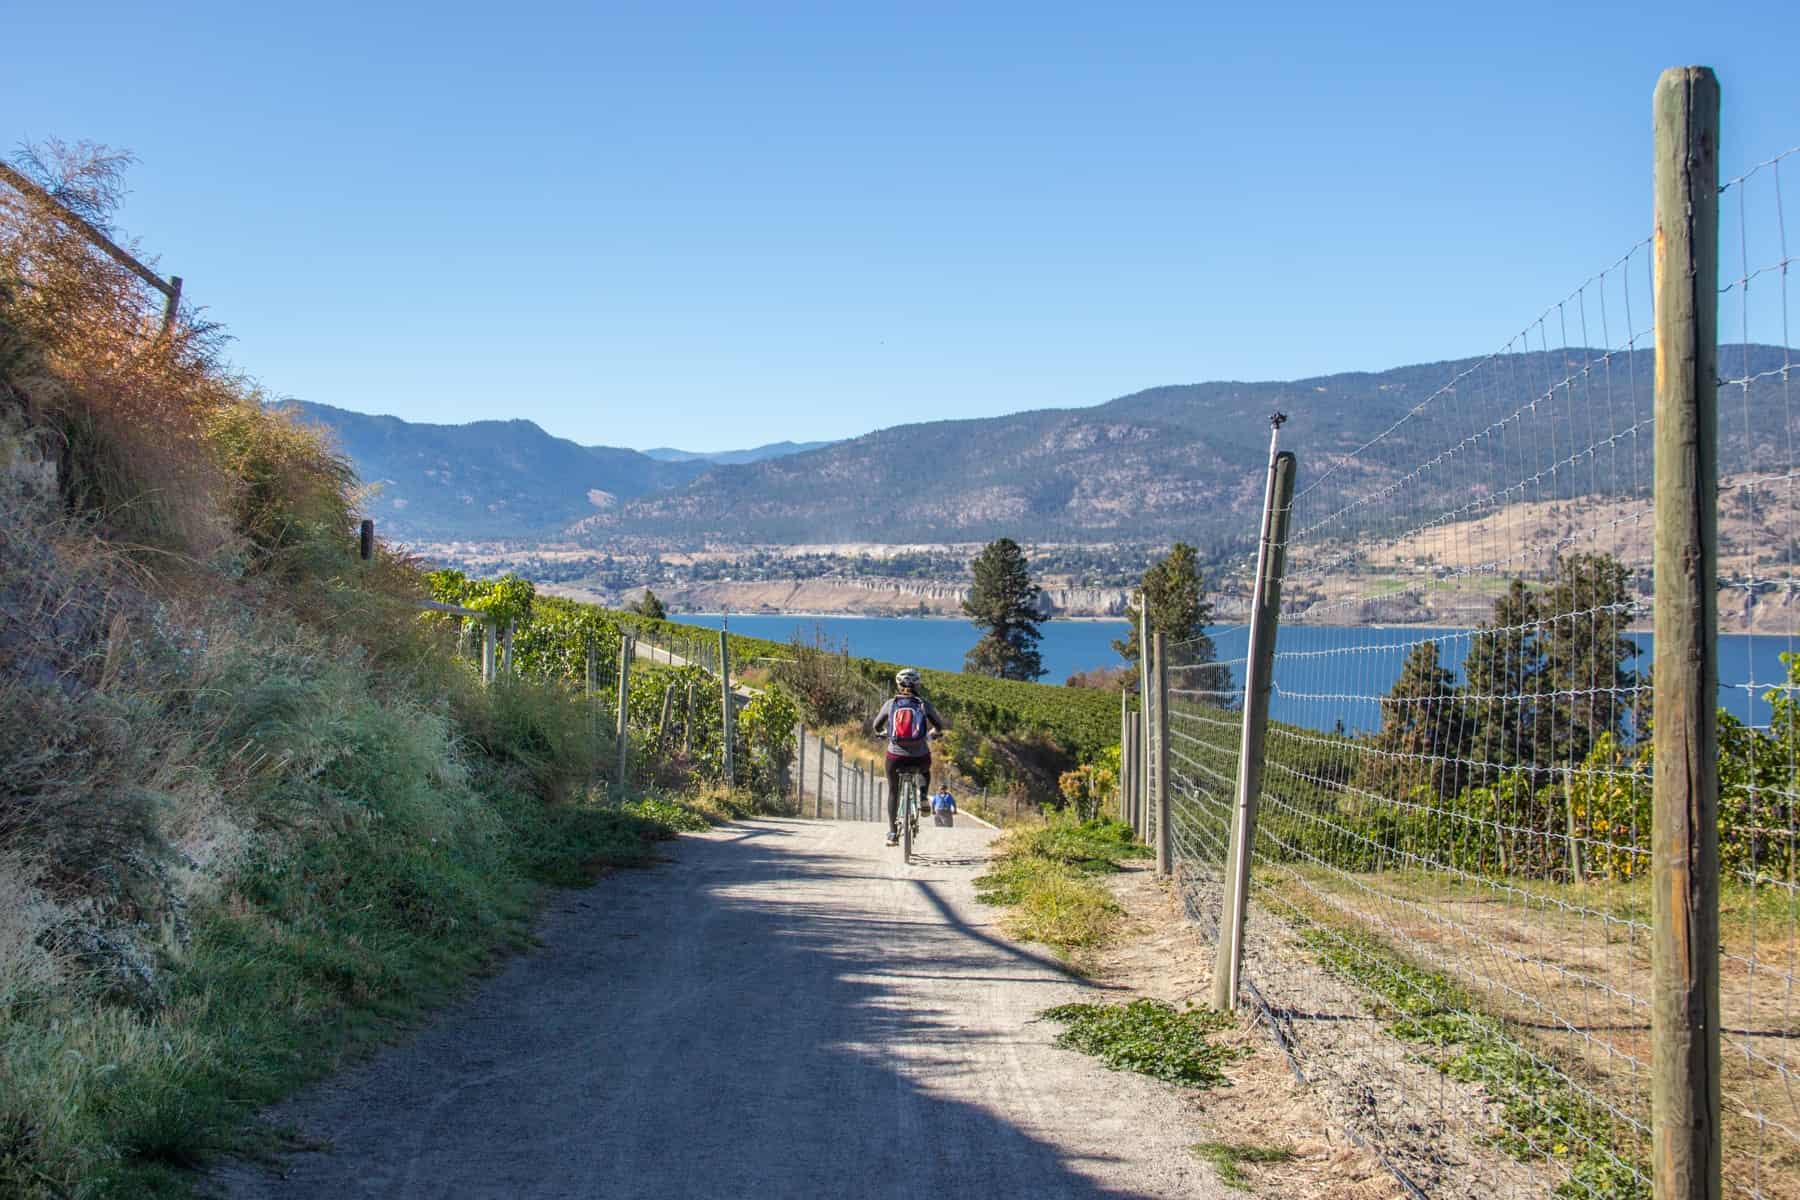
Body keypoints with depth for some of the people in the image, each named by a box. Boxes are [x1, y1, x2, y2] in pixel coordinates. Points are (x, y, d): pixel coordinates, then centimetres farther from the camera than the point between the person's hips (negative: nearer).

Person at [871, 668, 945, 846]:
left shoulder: (890, 704, 4)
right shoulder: (923, 704, 2)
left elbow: (876, 727, 15)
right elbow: (939, 726, 11)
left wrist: (882, 733, 38)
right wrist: (932, 733, 34)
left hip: (896, 756, 0)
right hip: (920, 756, 0)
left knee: (893, 791, 19)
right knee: (925, 772, 36)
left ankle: (892, 832, 13)